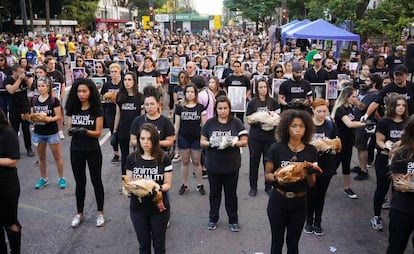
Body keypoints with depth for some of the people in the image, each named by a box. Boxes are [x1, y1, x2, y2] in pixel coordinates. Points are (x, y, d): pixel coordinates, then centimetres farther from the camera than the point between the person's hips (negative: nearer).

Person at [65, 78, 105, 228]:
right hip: (76, 150, 3)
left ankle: (100, 213, 22)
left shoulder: (97, 110, -8)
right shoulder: (72, 109, 2)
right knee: (79, 182, 13)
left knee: (96, 181, 8)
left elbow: (98, 132, -11)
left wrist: (85, 131, -29)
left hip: (93, 150, -3)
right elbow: (69, 129, 3)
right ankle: (79, 214, 26)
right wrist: (71, 131, -20)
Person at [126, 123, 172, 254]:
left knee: (159, 243, 13)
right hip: (138, 208, 2)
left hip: (159, 208, -1)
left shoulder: (164, 159, -10)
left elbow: (167, 185, -7)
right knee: (143, 243, 15)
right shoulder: (132, 158, -4)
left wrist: (157, 187, -27)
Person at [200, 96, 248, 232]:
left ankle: (233, 220, 27)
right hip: (213, 165, 1)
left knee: (231, 193, 12)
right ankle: (213, 218, 32)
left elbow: (244, 141, -4)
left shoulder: (236, 122, -4)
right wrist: (211, 143, -20)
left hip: (231, 165, -1)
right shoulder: (210, 123, -2)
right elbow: (202, 142, 1)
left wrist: (233, 143, -23)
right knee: (214, 192, 15)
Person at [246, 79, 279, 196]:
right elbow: (248, 120, 2)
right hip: (255, 137, 0)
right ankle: (253, 187, 19)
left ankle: (268, 186, 22)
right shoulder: (252, 103, 3)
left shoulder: (273, 102, 2)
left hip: (270, 136, 0)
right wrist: (252, 120, -19)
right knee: (254, 161, 6)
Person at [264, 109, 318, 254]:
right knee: (277, 241, 11)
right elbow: (267, 175, -5)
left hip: (299, 203, 2)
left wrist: (309, 172, -21)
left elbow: (312, 183, 0)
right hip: (278, 201, -2)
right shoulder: (276, 148, -11)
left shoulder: (311, 151, -4)